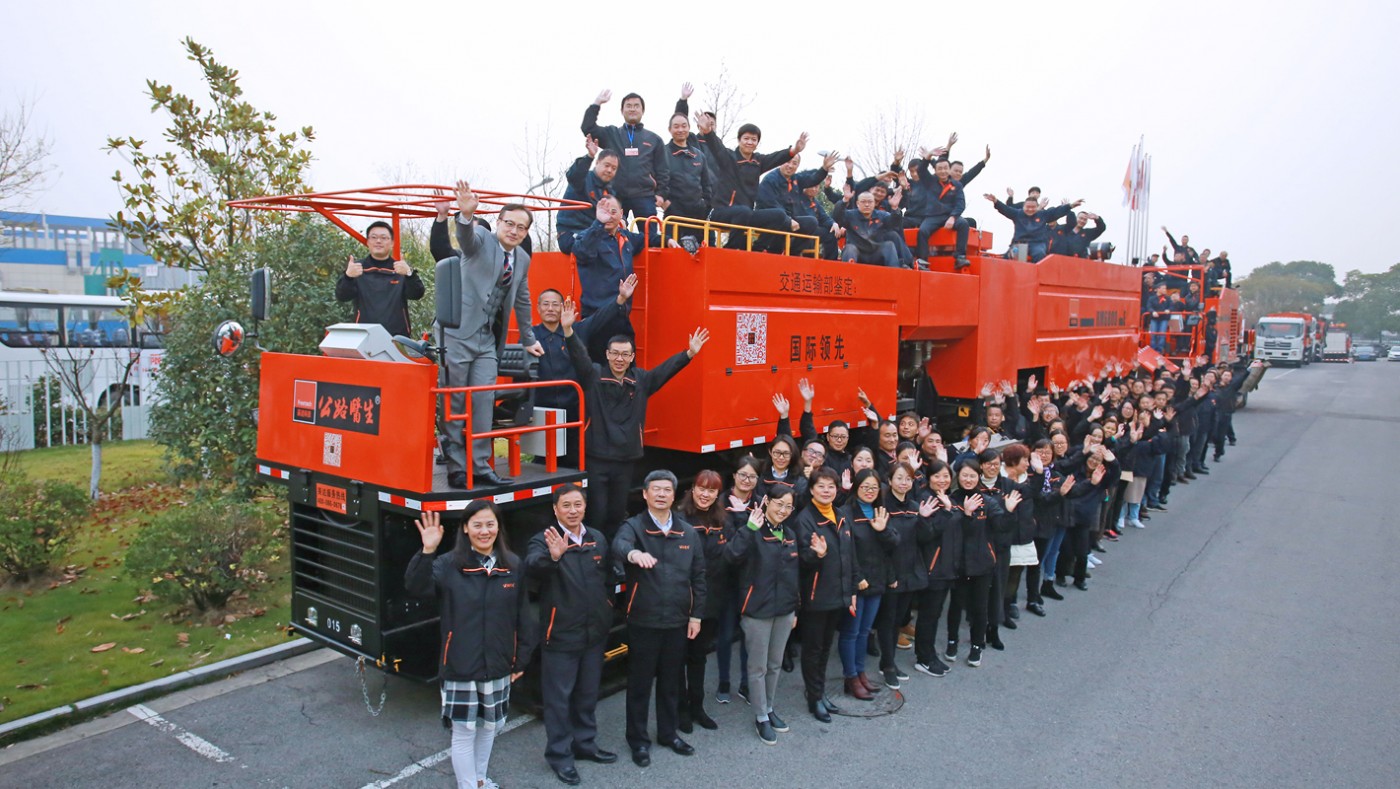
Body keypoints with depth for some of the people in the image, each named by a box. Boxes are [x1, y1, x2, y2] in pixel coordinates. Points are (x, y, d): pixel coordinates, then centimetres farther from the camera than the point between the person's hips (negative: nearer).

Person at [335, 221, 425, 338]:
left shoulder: (402, 268, 6)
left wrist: (409, 274, -29)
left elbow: (416, 295, -8)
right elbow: (341, 297, -5)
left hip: (398, 337, 0)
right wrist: (348, 276, -26)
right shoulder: (356, 267, 6)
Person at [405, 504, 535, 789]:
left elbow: (522, 616, 4)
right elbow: (415, 588, -26)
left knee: (490, 726, 20)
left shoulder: (512, 565, -1)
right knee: (464, 731, 3)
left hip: (498, 667, 4)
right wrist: (427, 551, -40)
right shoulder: (449, 564, -10)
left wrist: (522, 659, 5)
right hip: (460, 667, -3)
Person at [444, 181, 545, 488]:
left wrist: (528, 339, 30)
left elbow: (522, 300, 25)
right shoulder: (481, 239, -3)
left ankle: (480, 466, 7)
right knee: (455, 403, 0)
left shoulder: (523, 259, 14)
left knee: (484, 402, 0)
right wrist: (466, 214, -50)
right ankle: (456, 468, 6)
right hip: (458, 333, -5)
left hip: (488, 340, 5)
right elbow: (466, 236, -28)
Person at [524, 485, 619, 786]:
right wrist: (552, 557, -54)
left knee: (588, 692, 19)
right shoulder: (544, 540, -13)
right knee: (559, 697, 5)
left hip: (595, 631, 5)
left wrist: (606, 607, 8)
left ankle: (585, 743, 36)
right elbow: (532, 567, -35)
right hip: (561, 633, -5)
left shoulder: (597, 538, 5)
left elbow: (610, 576, 17)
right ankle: (559, 754, 20)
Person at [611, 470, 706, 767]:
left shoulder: (688, 533, 5)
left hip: (677, 621, 4)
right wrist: (633, 553, -55)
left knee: (671, 681, 17)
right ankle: (638, 740, 25)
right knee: (640, 682, 9)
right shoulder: (634, 526, -8)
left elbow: (698, 576, 9)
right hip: (643, 620, -3)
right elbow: (619, 545, -32)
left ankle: (668, 732, 35)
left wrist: (696, 615, 5)